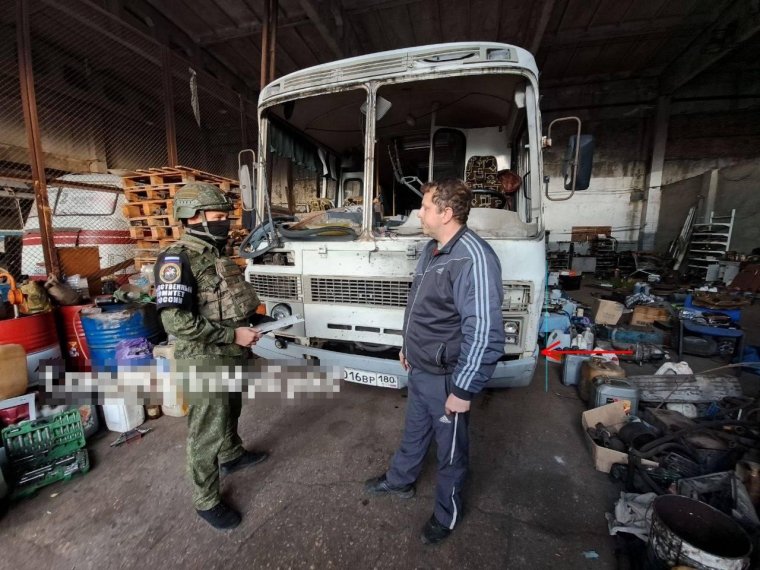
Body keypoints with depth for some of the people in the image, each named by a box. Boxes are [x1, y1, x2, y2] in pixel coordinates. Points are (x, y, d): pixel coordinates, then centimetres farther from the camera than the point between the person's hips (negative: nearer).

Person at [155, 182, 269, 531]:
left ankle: (232, 456, 53)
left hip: (230, 355, 9)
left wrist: (247, 322, 5)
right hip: (205, 360, -9)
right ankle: (206, 501, 29)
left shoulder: (216, 254, 9)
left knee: (230, 411, 28)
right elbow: (175, 320, -27)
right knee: (207, 431, 8)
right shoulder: (178, 258, -19)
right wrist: (232, 334, -24)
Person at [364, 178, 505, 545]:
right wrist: (408, 347, 20)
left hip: (446, 379, -8)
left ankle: (447, 514, 44)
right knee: (414, 431, 29)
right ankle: (399, 481, 55)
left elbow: (485, 335, -28)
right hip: (419, 370, 8)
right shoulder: (432, 249, 3)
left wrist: (463, 390, -21)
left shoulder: (473, 258, -27)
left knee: (450, 449, 18)